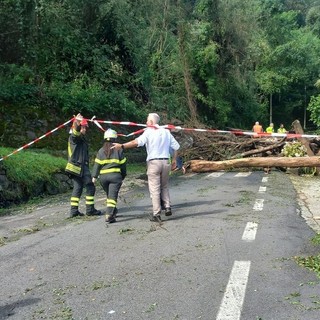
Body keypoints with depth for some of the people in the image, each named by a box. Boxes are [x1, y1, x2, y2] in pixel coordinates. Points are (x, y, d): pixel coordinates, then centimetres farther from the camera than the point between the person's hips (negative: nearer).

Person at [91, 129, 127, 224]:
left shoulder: (101, 151, 7)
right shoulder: (118, 149, 0)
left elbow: (97, 164, 3)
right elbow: (123, 164, 4)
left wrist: (94, 176, 6)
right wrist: (123, 176, 16)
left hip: (103, 177, 4)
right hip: (115, 176, -3)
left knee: (109, 195, 20)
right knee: (113, 195, -6)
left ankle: (113, 212, 32)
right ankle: (109, 215, -16)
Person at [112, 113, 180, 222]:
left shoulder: (149, 132, -4)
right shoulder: (166, 132, 12)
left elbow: (137, 142, -19)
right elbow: (176, 146, 11)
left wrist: (122, 146, -21)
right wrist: (174, 159, 22)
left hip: (153, 162, -5)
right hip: (165, 162, 5)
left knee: (154, 189, 0)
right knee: (164, 186, 20)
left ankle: (156, 214, 1)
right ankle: (167, 207, 10)